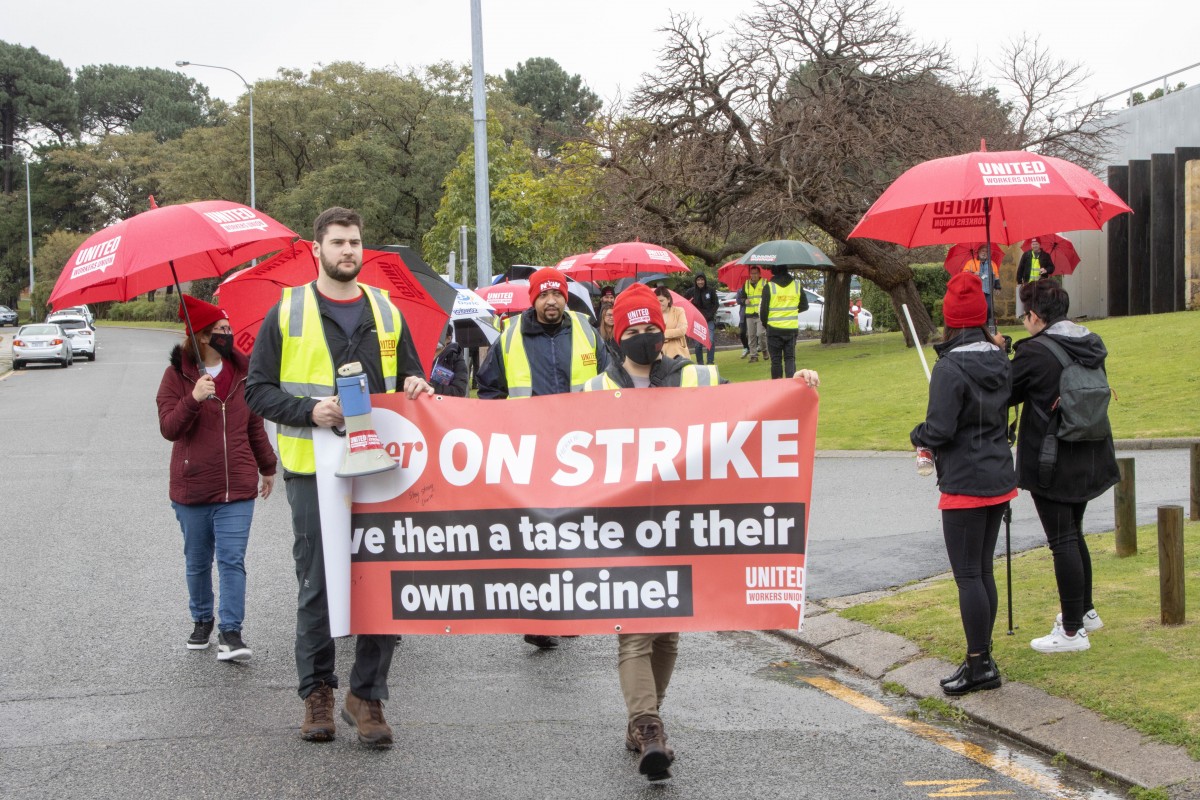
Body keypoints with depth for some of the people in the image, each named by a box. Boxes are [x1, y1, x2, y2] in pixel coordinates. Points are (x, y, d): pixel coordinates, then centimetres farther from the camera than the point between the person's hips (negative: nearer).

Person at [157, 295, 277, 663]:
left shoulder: (241, 371, 6)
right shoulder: (177, 376, -3)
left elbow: (254, 424, 16)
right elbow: (168, 429, -12)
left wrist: (267, 467, 22)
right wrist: (193, 400, -27)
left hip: (237, 487, 1)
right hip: (192, 490, -1)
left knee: (232, 560, -7)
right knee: (198, 562, 12)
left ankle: (230, 631, -6)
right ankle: (202, 620, 30)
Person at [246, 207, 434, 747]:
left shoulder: (385, 312, 12)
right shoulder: (287, 313, 2)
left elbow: (410, 374, 22)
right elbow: (258, 390, 0)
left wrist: (415, 387, -2)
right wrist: (308, 411, -15)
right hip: (313, 468, -2)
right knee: (316, 586, 4)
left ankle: (367, 695, 12)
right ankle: (316, 692, 19)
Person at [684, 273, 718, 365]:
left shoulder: (711, 291, -3)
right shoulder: (691, 292, -1)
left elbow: (716, 304, 3)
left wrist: (709, 315, -7)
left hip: (709, 320, -1)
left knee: (711, 341, -12)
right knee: (698, 343, 2)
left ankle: (710, 362, -5)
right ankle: (700, 363, 12)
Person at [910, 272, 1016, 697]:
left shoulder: (950, 368, -18)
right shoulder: (1000, 361, 6)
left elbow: (939, 430, -20)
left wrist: (916, 435, 0)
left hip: (965, 486, -8)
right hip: (999, 479, 8)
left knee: (968, 575, -2)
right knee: (983, 571, 15)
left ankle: (979, 665, 2)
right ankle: (982, 659, 21)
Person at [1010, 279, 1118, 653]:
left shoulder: (1034, 352, -19)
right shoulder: (1092, 345, 4)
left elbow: (1006, 394, -10)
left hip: (1051, 463, -8)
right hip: (1088, 458, 8)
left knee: (1063, 542, -2)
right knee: (1073, 534, 22)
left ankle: (1072, 631, 2)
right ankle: (1085, 611, 35)